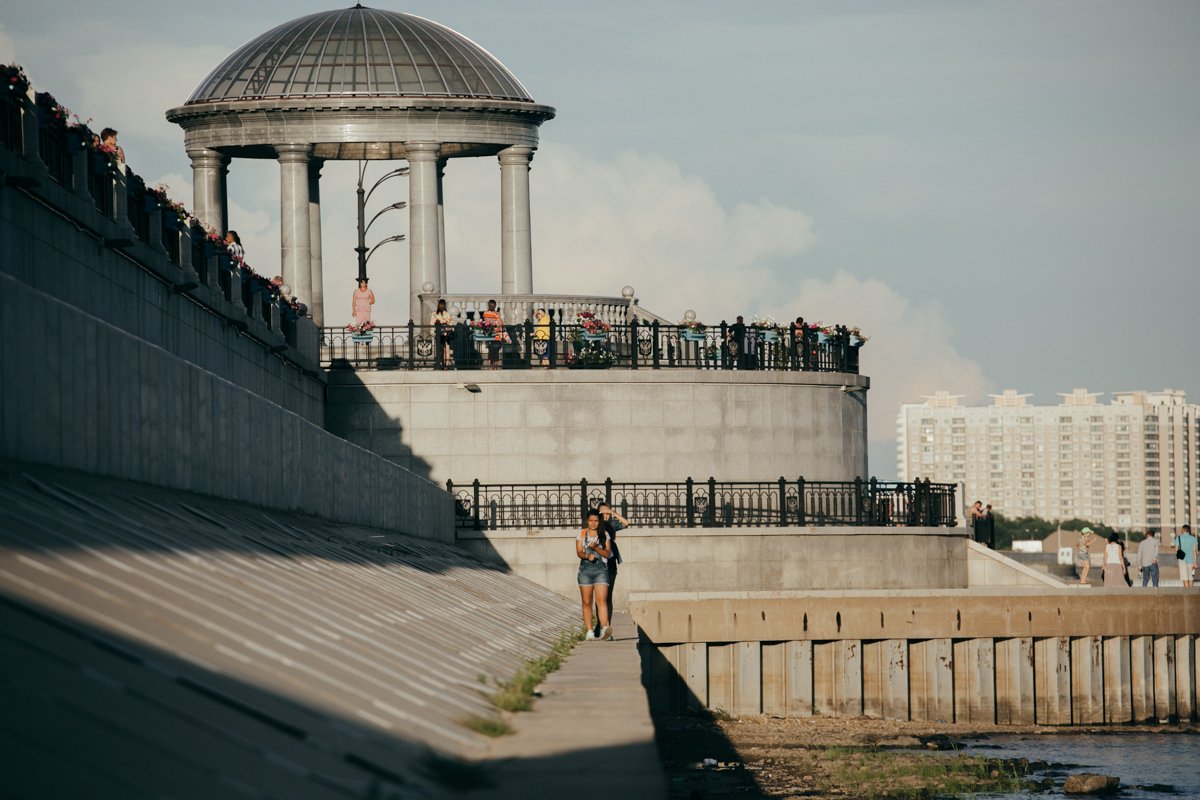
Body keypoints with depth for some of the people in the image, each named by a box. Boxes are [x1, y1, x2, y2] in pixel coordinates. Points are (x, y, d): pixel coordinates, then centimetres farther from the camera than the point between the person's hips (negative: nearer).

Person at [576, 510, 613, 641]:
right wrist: (587, 555, -21)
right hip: (585, 569, 1)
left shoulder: (604, 535, 7)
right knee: (586, 602, 2)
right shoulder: (582, 534, 8)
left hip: (601, 569, -1)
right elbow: (579, 552, 0)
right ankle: (589, 631, 8)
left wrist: (596, 548, -15)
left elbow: (607, 554, 2)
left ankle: (604, 629, -29)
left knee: (602, 600, -16)